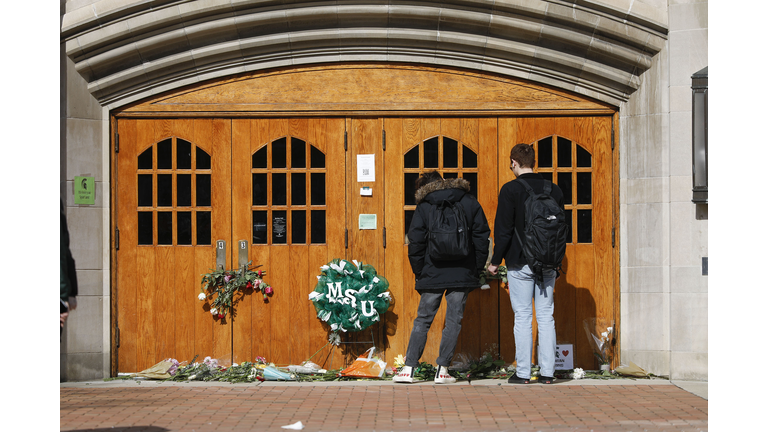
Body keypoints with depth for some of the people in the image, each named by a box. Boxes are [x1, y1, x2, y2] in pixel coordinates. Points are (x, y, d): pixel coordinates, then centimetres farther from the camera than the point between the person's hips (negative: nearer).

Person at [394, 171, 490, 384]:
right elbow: (482, 237, 5)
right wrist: (477, 269, 8)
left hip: (433, 275, -1)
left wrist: (419, 273, 7)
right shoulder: (470, 203, 7)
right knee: (454, 321, 5)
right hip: (462, 274, 1)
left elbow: (415, 244, -2)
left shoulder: (424, 208, 2)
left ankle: (409, 368, 3)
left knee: (423, 320, 6)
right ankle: (442, 370, 4)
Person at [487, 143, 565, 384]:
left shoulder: (511, 190, -7)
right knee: (546, 317, 7)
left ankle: (523, 373, 1)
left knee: (523, 317, 0)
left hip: (520, 264, -4)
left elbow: (503, 230, -9)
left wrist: (495, 261, -1)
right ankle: (548, 372, 8)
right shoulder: (553, 190, 8)